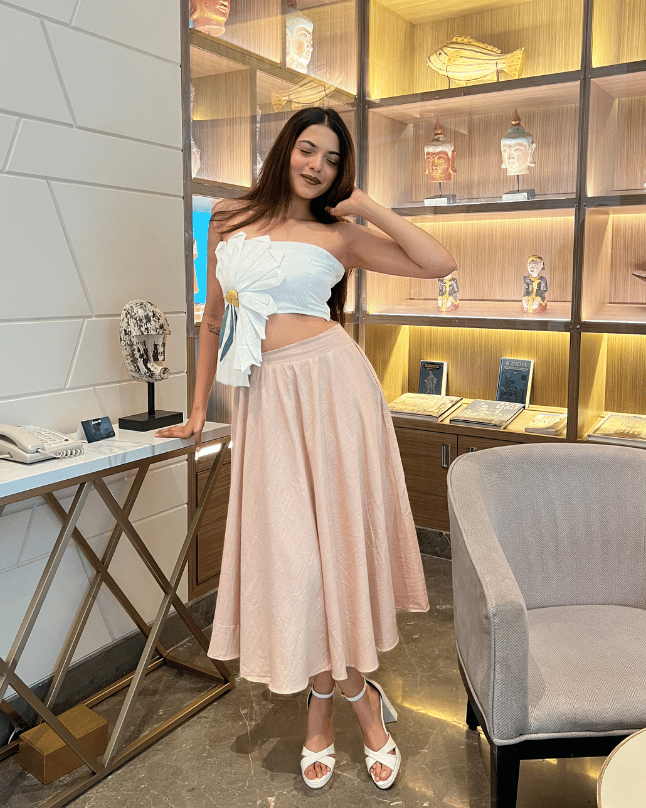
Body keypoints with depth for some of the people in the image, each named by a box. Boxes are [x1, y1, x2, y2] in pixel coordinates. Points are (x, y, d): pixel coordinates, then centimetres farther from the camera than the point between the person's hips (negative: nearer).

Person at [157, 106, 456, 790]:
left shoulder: (337, 234, 6)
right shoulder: (229, 221, 14)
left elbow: (439, 263, -1)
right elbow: (214, 317, 18)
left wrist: (369, 208, -1)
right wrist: (198, 408, 18)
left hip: (330, 383, -2)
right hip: (264, 397, 3)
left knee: (330, 538, -1)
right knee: (286, 548, 1)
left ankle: (322, 709, 21)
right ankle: (360, 700, 21)